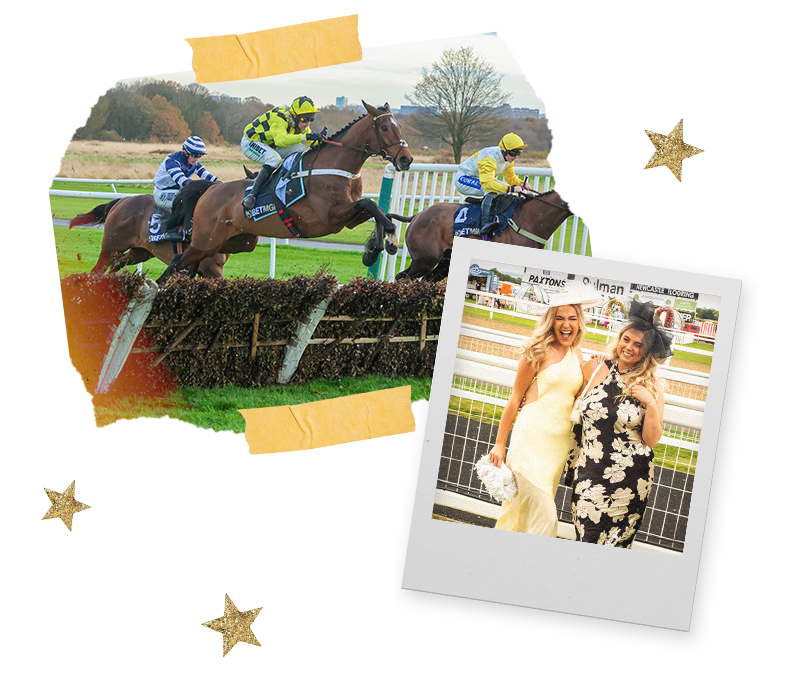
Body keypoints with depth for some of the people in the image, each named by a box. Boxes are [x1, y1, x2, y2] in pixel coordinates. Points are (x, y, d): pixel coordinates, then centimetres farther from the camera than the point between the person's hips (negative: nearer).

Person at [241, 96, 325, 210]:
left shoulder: (301, 124, -8)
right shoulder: (279, 119, -33)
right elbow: (280, 139, -52)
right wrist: (304, 137, -60)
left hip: (271, 145, 8)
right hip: (251, 142, -8)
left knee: (303, 151, -6)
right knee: (274, 159, -36)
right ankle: (251, 195, -36)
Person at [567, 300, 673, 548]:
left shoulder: (653, 386, -3)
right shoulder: (596, 368, 1)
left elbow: (652, 440, -3)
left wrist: (651, 404, -15)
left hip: (628, 479, -1)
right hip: (589, 471, 2)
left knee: (615, 541, 4)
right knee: (585, 532, 3)